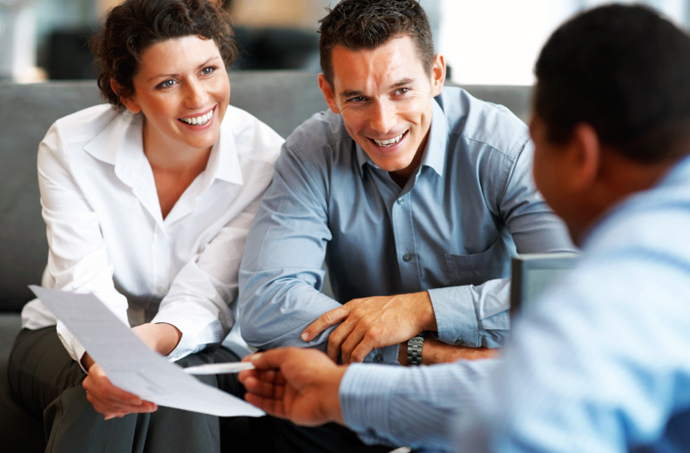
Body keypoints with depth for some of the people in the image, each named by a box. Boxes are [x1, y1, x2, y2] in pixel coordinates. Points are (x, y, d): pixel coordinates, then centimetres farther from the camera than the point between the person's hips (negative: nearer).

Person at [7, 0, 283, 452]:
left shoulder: (265, 160, -15)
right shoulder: (70, 147, -14)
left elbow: (204, 294, -21)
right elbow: (84, 286, -22)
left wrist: (151, 340, -45)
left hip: (192, 344, 0)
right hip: (70, 341, 0)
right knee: (100, 395, -33)